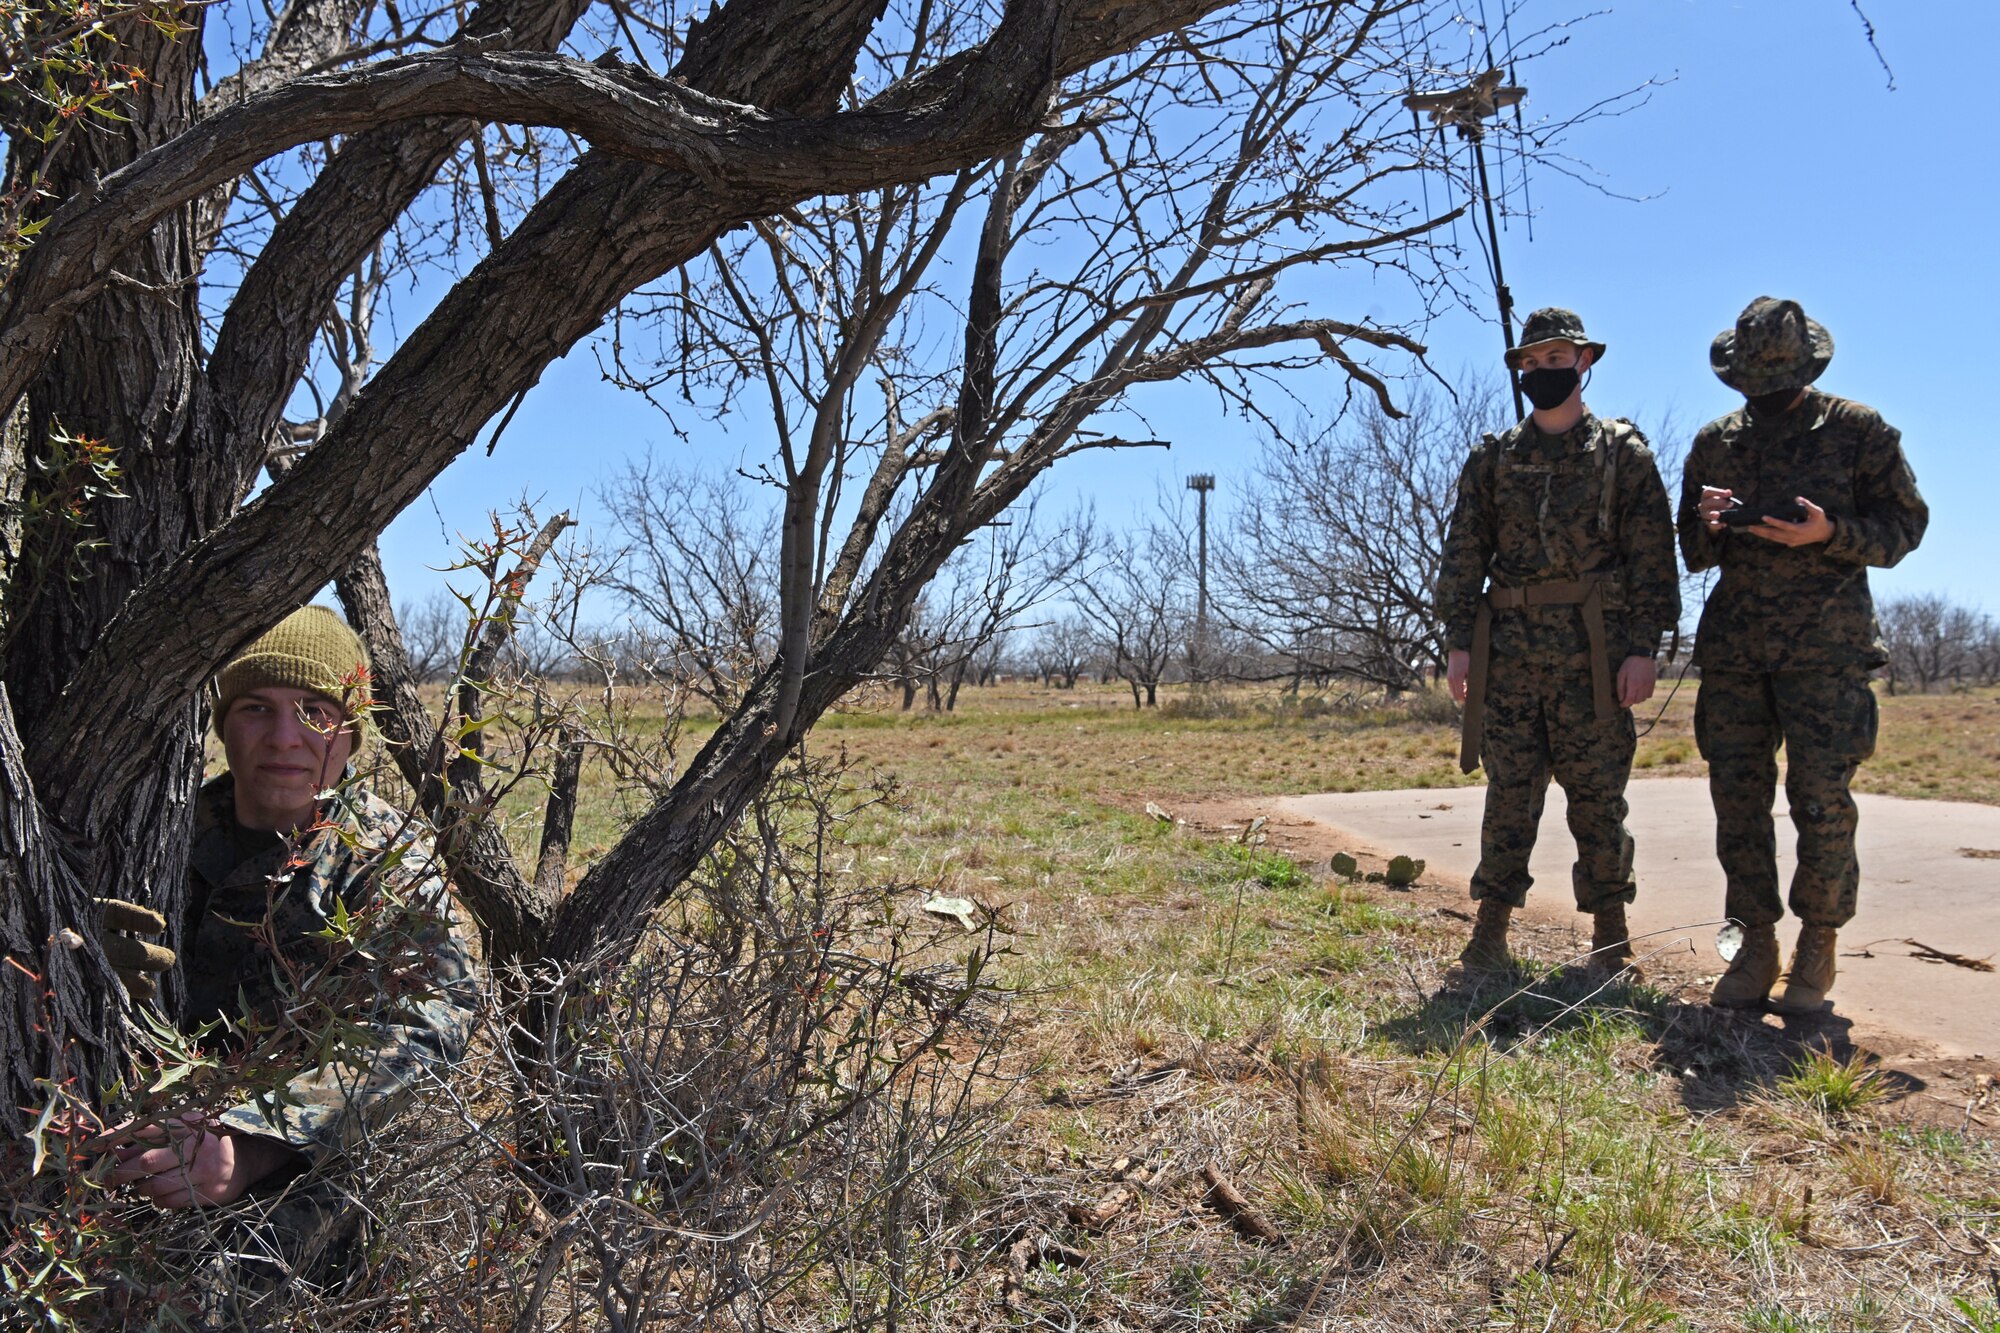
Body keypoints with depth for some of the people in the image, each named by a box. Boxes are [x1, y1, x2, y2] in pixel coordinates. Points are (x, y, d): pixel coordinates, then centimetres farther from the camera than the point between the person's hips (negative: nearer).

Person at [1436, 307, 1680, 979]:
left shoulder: (1623, 452, 6)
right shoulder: (1492, 458, 13)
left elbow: (1652, 557, 1)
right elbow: (1464, 554, 9)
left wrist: (1643, 648, -8)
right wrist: (1458, 642, 1)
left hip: (1592, 651, -2)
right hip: (1509, 649, 2)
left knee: (1598, 796, 3)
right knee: (1508, 794, 4)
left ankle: (1609, 942, 14)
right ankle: (1490, 935, 10)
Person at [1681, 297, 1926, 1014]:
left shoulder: (1858, 431, 5)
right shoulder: (1714, 442, 14)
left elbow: (1904, 524, 4)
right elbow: (1691, 550, 19)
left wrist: (1829, 532, -14)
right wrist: (1709, 525, -5)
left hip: (1825, 644, -3)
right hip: (1733, 646, 3)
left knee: (1821, 800, -5)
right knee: (1737, 797, 2)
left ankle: (1817, 949, 9)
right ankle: (1755, 947, 12)